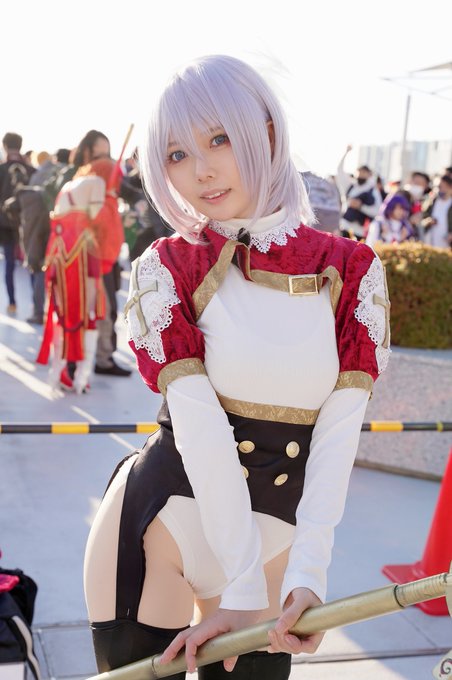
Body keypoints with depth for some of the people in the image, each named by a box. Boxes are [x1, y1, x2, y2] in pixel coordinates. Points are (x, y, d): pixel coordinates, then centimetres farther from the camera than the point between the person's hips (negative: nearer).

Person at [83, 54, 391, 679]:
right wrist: (245, 586, -21)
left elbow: (339, 432, -9)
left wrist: (307, 573, -18)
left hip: (270, 533, 2)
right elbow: (201, 427, -16)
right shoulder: (165, 269, -6)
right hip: (158, 518, -1)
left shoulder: (351, 271, -3)